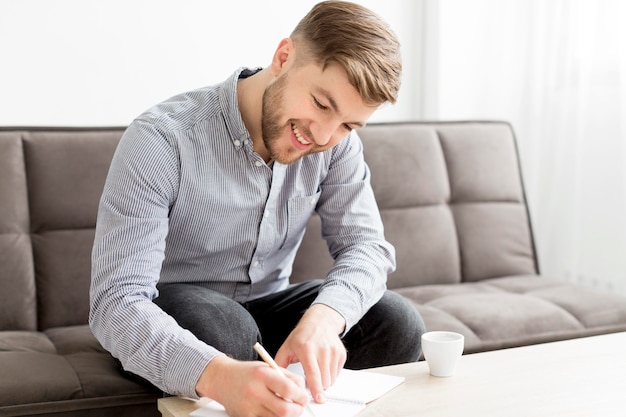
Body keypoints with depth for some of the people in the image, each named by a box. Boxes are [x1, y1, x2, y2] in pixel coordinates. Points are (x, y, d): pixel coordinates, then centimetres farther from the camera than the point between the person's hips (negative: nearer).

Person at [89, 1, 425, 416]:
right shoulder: (161, 140, -28)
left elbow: (366, 245, -13)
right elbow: (116, 303, -34)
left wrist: (325, 315, -38)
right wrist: (218, 375, -54)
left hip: (265, 305, 4)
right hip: (165, 314, -4)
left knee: (396, 322, -17)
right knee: (225, 330, -36)